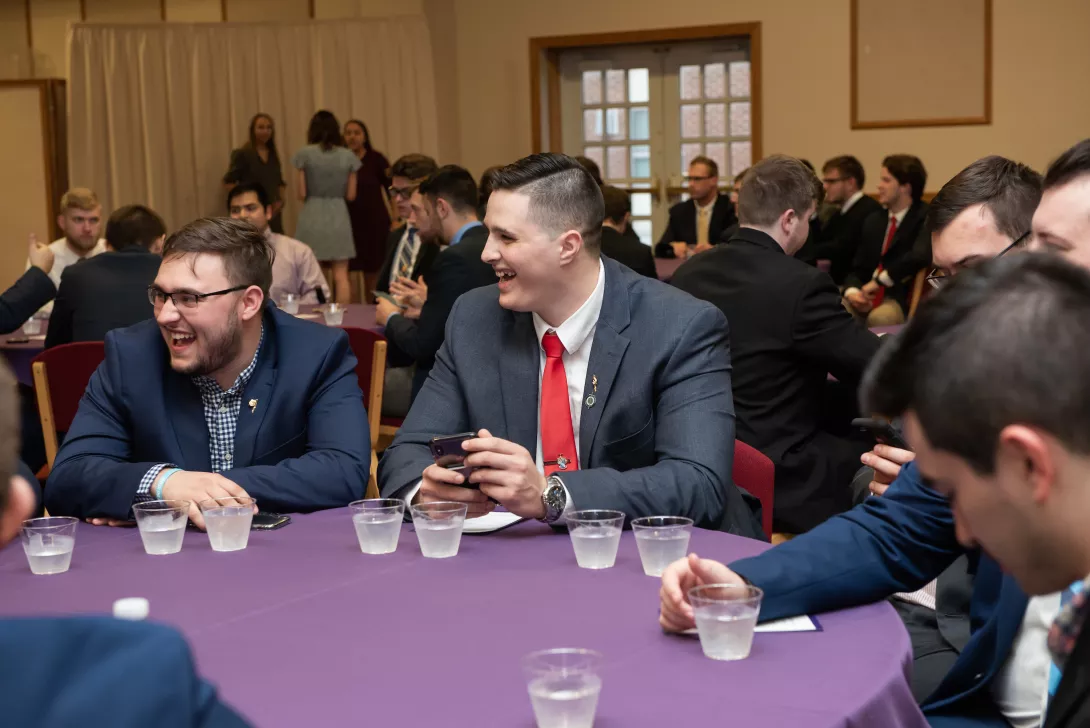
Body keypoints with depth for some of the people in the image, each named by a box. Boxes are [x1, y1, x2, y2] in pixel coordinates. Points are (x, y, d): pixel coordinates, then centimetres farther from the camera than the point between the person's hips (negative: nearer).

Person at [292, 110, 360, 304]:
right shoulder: (348, 156, 1)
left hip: (312, 217, -1)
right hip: (339, 217, 1)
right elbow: (351, 195, 3)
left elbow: (302, 194, -5)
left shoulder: (305, 154, -4)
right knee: (341, 275, 4)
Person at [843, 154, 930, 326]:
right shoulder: (873, 220, 19)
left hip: (904, 300, -5)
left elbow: (920, 255, -23)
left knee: (879, 317, -37)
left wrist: (878, 281, -18)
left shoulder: (924, 217, -3)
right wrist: (852, 291, -7)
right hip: (866, 297, 5)